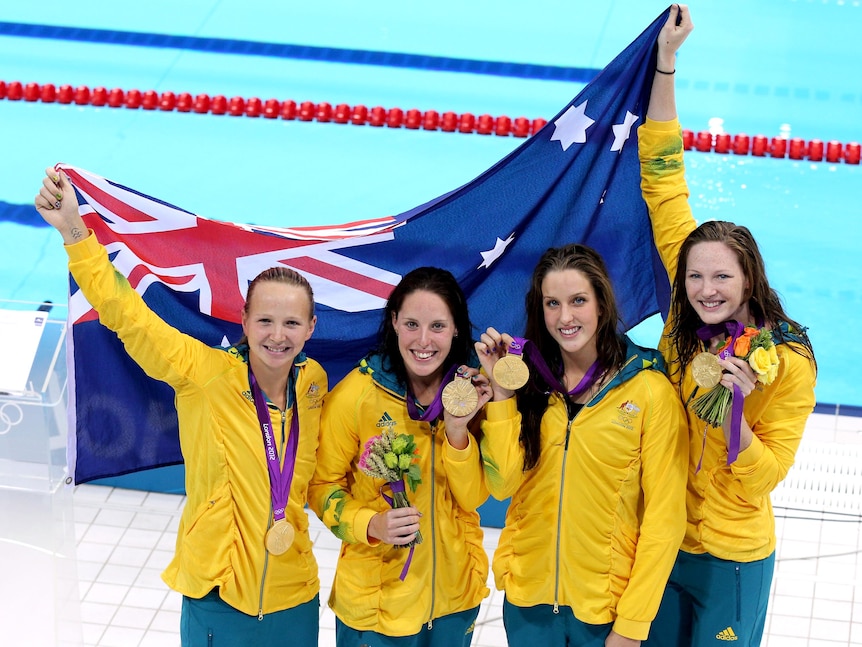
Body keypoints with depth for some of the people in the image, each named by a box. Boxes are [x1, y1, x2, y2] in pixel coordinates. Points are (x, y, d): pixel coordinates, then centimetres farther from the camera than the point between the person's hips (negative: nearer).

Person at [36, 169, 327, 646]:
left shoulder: (312, 382, 0)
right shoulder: (206, 373, -12)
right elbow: (127, 314, -19)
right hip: (217, 594, -3)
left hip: (294, 597, 4)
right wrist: (74, 232, -28)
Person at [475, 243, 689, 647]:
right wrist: (501, 391, -15)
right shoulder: (529, 379, -1)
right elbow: (502, 484, -9)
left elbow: (664, 516, -11)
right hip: (527, 596, 3)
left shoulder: (650, 391, -12)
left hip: (606, 603, -3)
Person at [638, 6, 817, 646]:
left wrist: (733, 410, -31)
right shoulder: (686, 323, -9)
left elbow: (762, 478, -14)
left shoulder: (790, 361, -18)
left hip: (731, 557, -4)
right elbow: (665, 185, -8)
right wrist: (665, 60, -10)